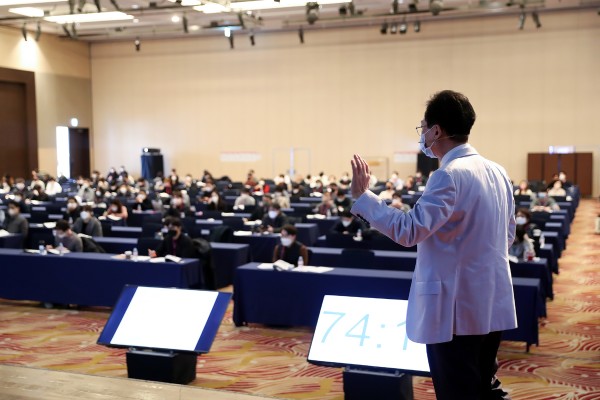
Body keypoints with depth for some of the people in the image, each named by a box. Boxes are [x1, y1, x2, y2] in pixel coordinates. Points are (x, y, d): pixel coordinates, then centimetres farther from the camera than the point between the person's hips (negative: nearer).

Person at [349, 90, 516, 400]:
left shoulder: (449, 175, -20)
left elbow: (409, 230, -26)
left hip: (456, 307, -8)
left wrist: (361, 196, -19)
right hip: (491, 303, 9)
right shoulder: (497, 172, 7)